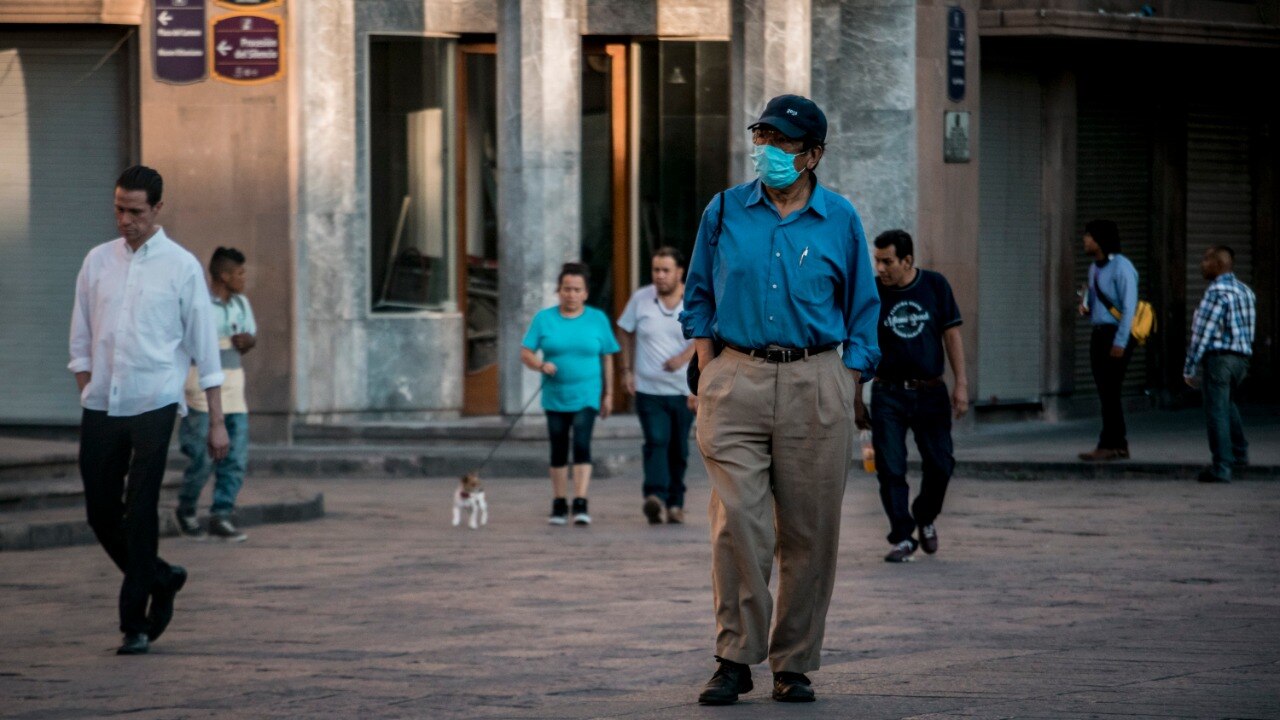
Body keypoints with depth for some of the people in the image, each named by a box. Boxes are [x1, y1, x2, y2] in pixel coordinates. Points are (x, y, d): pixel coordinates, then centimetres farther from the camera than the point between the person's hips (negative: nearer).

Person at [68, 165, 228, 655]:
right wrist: (87, 394, 4)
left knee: (140, 514, -7)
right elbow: (81, 338, 13)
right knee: (101, 513, 5)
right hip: (100, 409, 4)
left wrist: (216, 421, 0)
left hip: (153, 407, -4)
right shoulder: (98, 261, 8)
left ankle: (134, 624, 0)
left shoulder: (181, 266, -1)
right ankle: (161, 579, 29)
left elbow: (204, 344, 1)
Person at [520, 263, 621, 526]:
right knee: (558, 451, 8)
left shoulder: (598, 319, 3)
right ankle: (559, 505, 18)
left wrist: (608, 395, 5)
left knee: (582, 444, -16)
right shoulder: (544, 318, 3)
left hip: (586, 396, -2)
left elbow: (607, 358, 6)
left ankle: (580, 504, -21)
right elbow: (525, 354, 1)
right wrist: (541, 365, -20)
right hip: (555, 396, 2)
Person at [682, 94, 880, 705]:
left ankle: (794, 664, 9)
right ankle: (735, 658, -5)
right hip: (736, 377, 0)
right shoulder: (725, 212, 8)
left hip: (816, 380, 0)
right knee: (737, 523, -11)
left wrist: (842, 389, 3)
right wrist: (709, 374, 5)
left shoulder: (840, 220, 6)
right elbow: (699, 296, 16)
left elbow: (862, 312, 12)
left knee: (808, 532, 0)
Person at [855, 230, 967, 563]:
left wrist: (961, 383, -1)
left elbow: (951, 335, 5)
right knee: (890, 470, -6)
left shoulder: (935, 285, 1)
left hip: (930, 392, 1)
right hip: (888, 395, -1)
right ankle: (902, 538, 3)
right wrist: (856, 399, 2)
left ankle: (925, 518, 27)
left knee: (940, 464, 1)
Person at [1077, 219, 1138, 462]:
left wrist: (1120, 342, -20)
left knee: (1110, 390, -10)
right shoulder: (1094, 268, 15)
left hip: (1116, 334, -9)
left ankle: (1108, 445, -9)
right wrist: (1086, 308, 4)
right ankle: (1119, 444, 13)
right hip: (1099, 333, 9)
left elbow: (1129, 307, -16)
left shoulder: (1121, 267, -12)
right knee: (1105, 391, 8)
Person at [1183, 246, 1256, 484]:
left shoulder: (1217, 292, -14)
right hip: (1242, 357, 8)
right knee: (1228, 402, 28)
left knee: (1216, 411, -4)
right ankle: (1239, 453, 28)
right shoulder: (1246, 291, 11)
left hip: (1218, 356, -8)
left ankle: (1222, 468, -6)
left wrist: (1189, 368, -10)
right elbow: (1249, 331, 14)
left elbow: (1202, 333, -15)